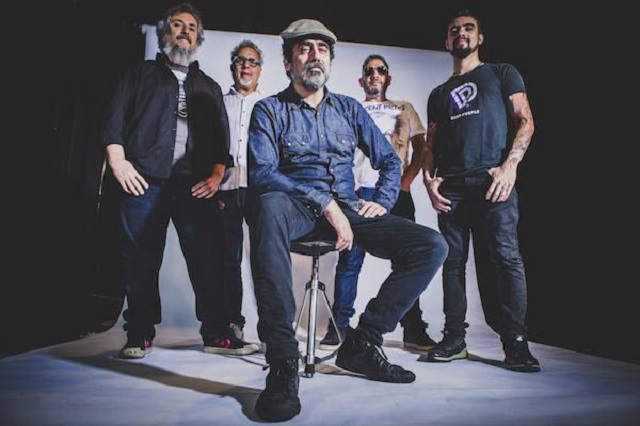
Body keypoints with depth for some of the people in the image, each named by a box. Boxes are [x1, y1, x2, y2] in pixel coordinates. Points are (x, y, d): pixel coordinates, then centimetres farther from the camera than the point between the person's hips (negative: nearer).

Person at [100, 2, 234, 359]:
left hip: (196, 185, 1)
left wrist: (216, 175, 0)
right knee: (141, 259, -1)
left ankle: (216, 332, 1)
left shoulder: (210, 87, 26)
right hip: (145, 180, -1)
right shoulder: (140, 74, 21)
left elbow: (222, 140, 16)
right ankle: (140, 334, 10)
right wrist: (118, 161, -7)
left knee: (208, 258, -7)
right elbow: (115, 119, 9)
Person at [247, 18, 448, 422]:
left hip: (347, 208, 4)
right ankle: (283, 360, -35)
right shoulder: (270, 110, 4)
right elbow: (262, 174, -11)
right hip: (297, 207, -4)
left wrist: (382, 200, 0)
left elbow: (390, 160, 20)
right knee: (269, 207, -41)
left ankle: (362, 342, -5)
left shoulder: (349, 109, 16)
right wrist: (325, 205, -21)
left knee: (432, 246, -15)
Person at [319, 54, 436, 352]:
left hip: (397, 192, 1)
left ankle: (413, 329, 7)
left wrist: (407, 179, -1)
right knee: (350, 259, -6)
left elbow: (420, 148, 16)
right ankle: (339, 327, 0)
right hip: (359, 191, -1)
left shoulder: (404, 109, 22)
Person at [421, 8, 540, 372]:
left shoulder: (502, 74, 15)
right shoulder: (439, 94, 24)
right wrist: (429, 178, 1)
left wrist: (510, 165, -12)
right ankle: (455, 338, 9)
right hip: (452, 186, 4)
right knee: (453, 261, 2)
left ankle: (516, 343, -2)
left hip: (493, 179, -3)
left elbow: (525, 121, 4)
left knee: (507, 257, -10)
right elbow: (431, 144, 20)